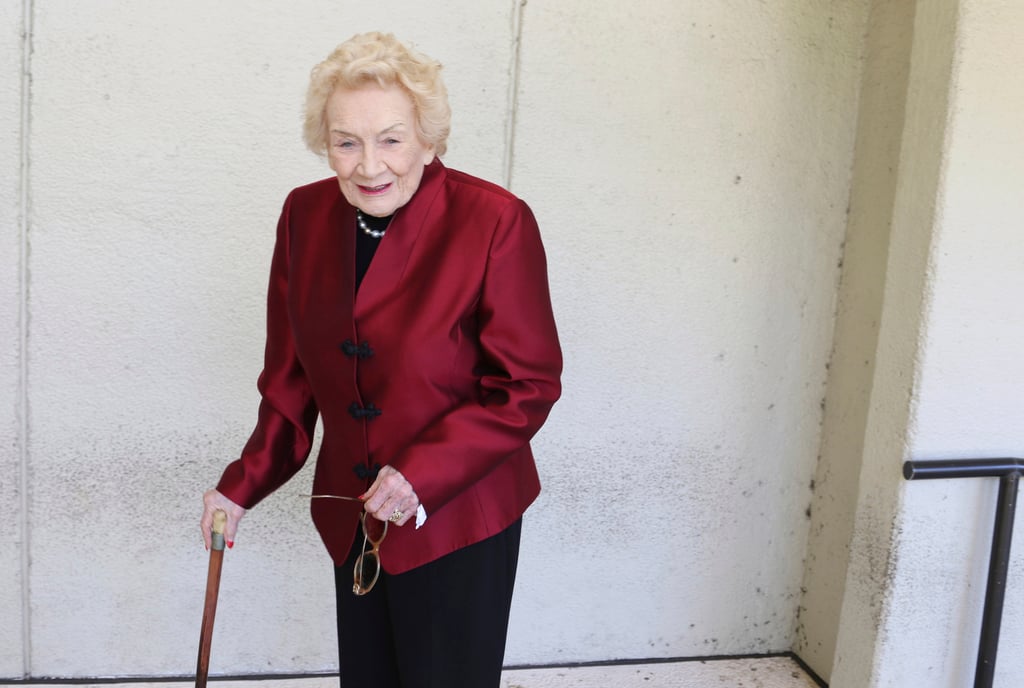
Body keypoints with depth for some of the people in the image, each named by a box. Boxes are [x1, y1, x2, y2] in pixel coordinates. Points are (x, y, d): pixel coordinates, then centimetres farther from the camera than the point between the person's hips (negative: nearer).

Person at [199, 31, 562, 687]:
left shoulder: (495, 222, -19)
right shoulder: (306, 215, -2)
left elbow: (530, 386, -14)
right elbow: (293, 373, 7)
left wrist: (424, 472, -23)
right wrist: (244, 485, 2)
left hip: (456, 520, -5)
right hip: (352, 514, 5)